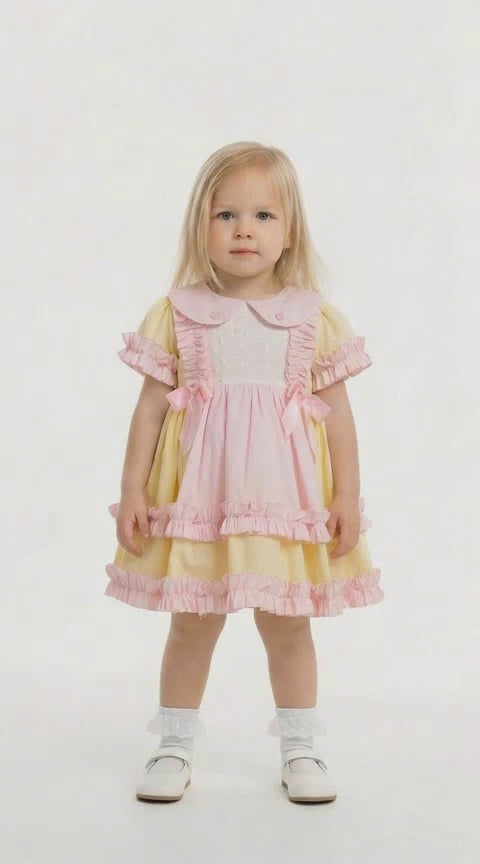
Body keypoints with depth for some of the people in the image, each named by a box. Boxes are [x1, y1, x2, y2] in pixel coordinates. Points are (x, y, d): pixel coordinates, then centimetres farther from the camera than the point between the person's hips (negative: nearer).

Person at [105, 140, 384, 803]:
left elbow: (337, 412, 2)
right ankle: (174, 748, 26)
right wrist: (132, 489, -3)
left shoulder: (316, 317, 1)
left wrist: (348, 496, -1)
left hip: (286, 499, 0)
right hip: (197, 500, 0)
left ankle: (300, 749, 27)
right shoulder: (176, 314, 0)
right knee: (192, 624, 10)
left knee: (288, 625, 11)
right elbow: (151, 406, 1)